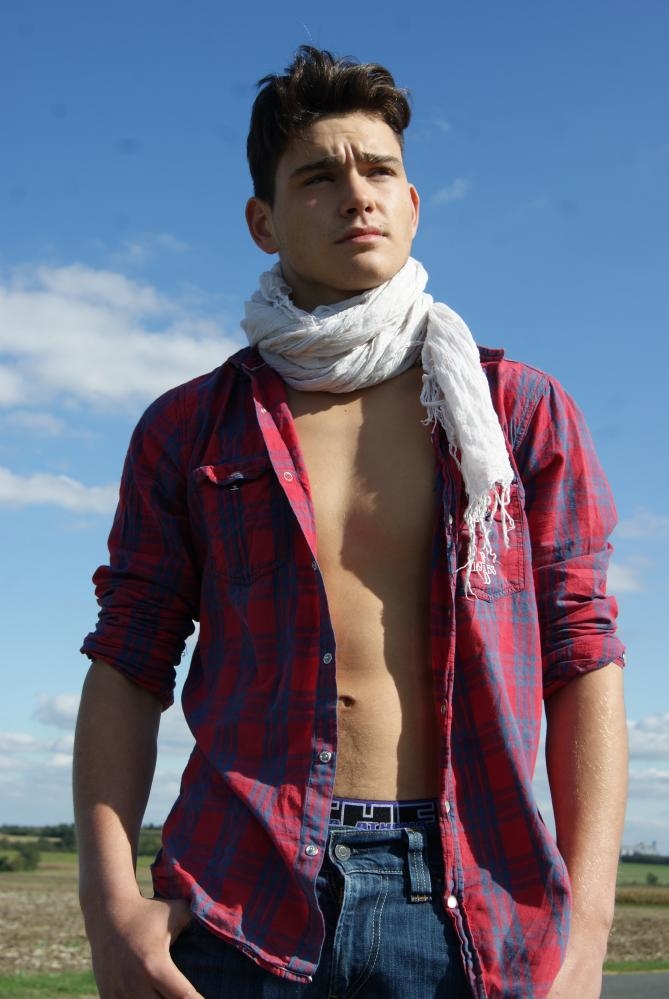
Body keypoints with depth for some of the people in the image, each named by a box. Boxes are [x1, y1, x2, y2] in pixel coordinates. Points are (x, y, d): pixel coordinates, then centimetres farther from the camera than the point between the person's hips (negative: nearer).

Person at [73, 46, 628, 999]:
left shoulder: (522, 411, 8)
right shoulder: (186, 431, 9)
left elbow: (582, 661, 3)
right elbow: (128, 668, 7)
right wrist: (110, 900, -5)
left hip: (470, 910, 0)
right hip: (242, 902, 1)